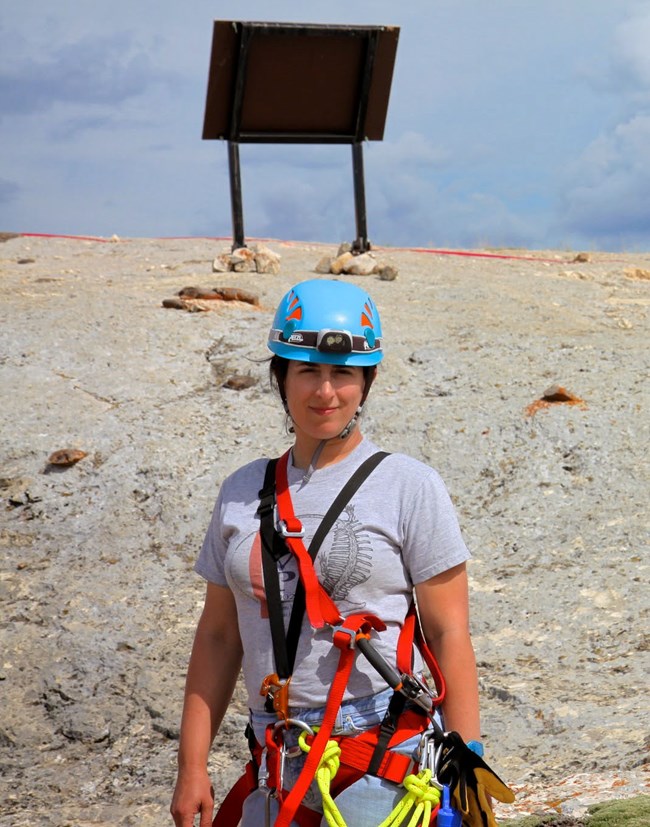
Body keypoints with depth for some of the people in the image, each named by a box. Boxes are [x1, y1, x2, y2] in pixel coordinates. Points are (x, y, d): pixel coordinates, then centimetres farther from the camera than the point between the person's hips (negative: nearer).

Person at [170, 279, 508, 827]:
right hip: (279, 761, 4)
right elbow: (219, 636, 14)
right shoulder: (243, 493, 11)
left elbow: (449, 633, -2)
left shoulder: (411, 487, 0)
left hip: (384, 758, -4)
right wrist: (192, 766, 10)